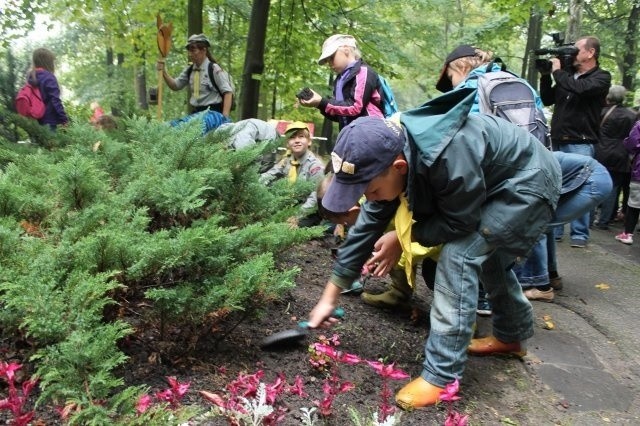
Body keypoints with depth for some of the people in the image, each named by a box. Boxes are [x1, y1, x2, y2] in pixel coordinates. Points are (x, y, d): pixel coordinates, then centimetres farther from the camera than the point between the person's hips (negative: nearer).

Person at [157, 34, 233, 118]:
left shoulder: (214, 69, -8)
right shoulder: (189, 70, 11)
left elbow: (228, 92, -12)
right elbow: (175, 85, 15)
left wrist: (225, 116, -22)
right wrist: (163, 72, -2)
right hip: (196, 113, 6)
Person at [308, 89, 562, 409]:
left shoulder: (450, 157, -42)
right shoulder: (388, 156, -15)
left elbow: (460, 222, -27)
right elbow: (368, 225, -9)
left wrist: (405, 237, -14)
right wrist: (329, 298, -5)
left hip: (529, 182, -8)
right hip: (495, 183, 9)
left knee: (460, 253, -22)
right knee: (483, 251, 22)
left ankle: (442, 375, -12)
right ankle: (513, 334, 47)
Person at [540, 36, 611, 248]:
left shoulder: (602, 77, -1)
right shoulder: (568, 75, 14)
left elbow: (580, 89, -22)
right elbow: (547, 100, 19)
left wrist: (557, 71, -9)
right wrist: (545, 75, 7)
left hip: (581, 143, -5)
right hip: (558, 141, 5)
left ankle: (580, 234, 4)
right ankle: (554, 230, 15)